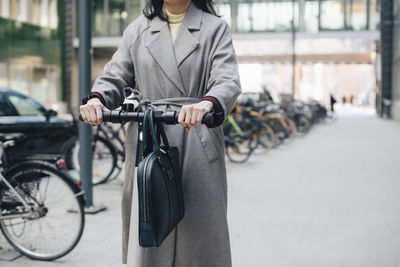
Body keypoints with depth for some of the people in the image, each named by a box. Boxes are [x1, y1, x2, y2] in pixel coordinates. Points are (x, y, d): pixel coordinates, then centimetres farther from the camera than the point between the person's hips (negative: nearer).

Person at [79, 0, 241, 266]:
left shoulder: (215, 28, 7)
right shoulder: (137, 30, 16)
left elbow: (228, 81, -7)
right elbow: (115, 77, 9)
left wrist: (206, 104, -31)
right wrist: (96, 99, -15)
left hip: (198, 149, -1)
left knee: (200, 234, 2)